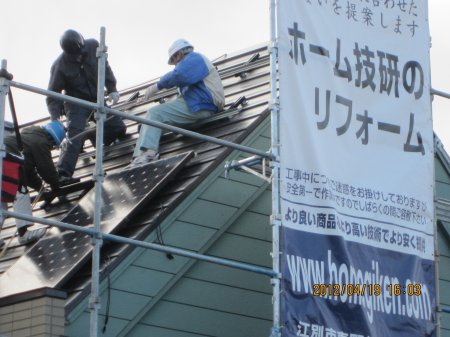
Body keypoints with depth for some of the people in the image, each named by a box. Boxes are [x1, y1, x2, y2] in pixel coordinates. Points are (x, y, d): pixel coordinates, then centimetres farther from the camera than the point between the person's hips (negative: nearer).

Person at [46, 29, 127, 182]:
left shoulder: (93, 46, -11)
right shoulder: (60, 66, -20)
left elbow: (105, 67, 6)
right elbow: (53, 95, -16)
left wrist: (112, 89, -1)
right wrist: (55, 119, -27)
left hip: (97, 99, 5)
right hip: (76, 104, -5)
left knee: (119, 129, -1)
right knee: (75, 136, -24)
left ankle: (93, 133, 23)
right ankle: (62, 173, -31)